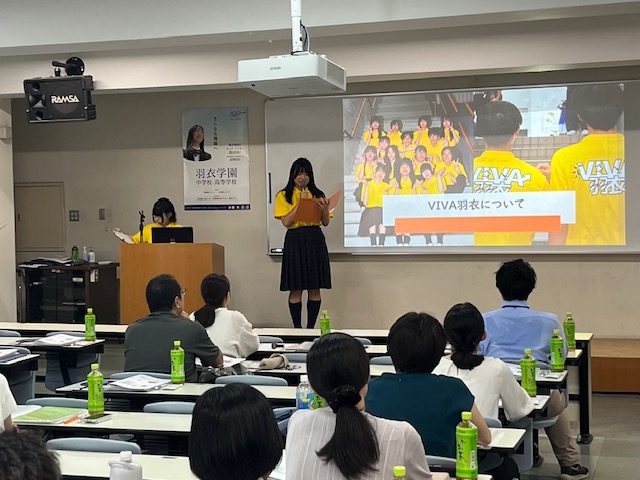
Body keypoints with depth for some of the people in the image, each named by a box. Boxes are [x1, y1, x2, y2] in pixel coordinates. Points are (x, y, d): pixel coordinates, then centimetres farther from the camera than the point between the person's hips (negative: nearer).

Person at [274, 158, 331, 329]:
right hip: (295, 240, -3)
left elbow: (326, 222, 9)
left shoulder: (318, 194, 11)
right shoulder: (284, 195, 3)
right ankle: (297, 328, 6)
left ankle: (311, 327, 11)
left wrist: (325, 209, -12)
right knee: (296, 290, -2)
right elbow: (286, 222, -8)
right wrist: (301, 201, -10)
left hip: (315, 240, 3)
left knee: (315, 288, 3)